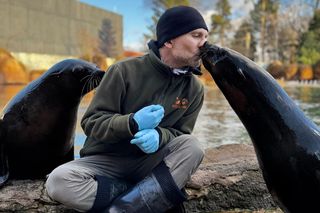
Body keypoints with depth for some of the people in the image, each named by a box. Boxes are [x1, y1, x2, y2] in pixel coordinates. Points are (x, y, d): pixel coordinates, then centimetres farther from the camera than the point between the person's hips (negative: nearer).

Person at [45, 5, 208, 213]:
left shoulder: (194, 89, -2)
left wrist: (159, 136, -24)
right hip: (105, 161, -2)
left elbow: (180, 134, 0)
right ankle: (149, 196, -22)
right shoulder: (126, 71, -11)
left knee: (191, 146, -27)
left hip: (149, 164, 2)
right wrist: (132, 123, -29)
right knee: (58, 181, -30)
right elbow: (91, 122, -10)